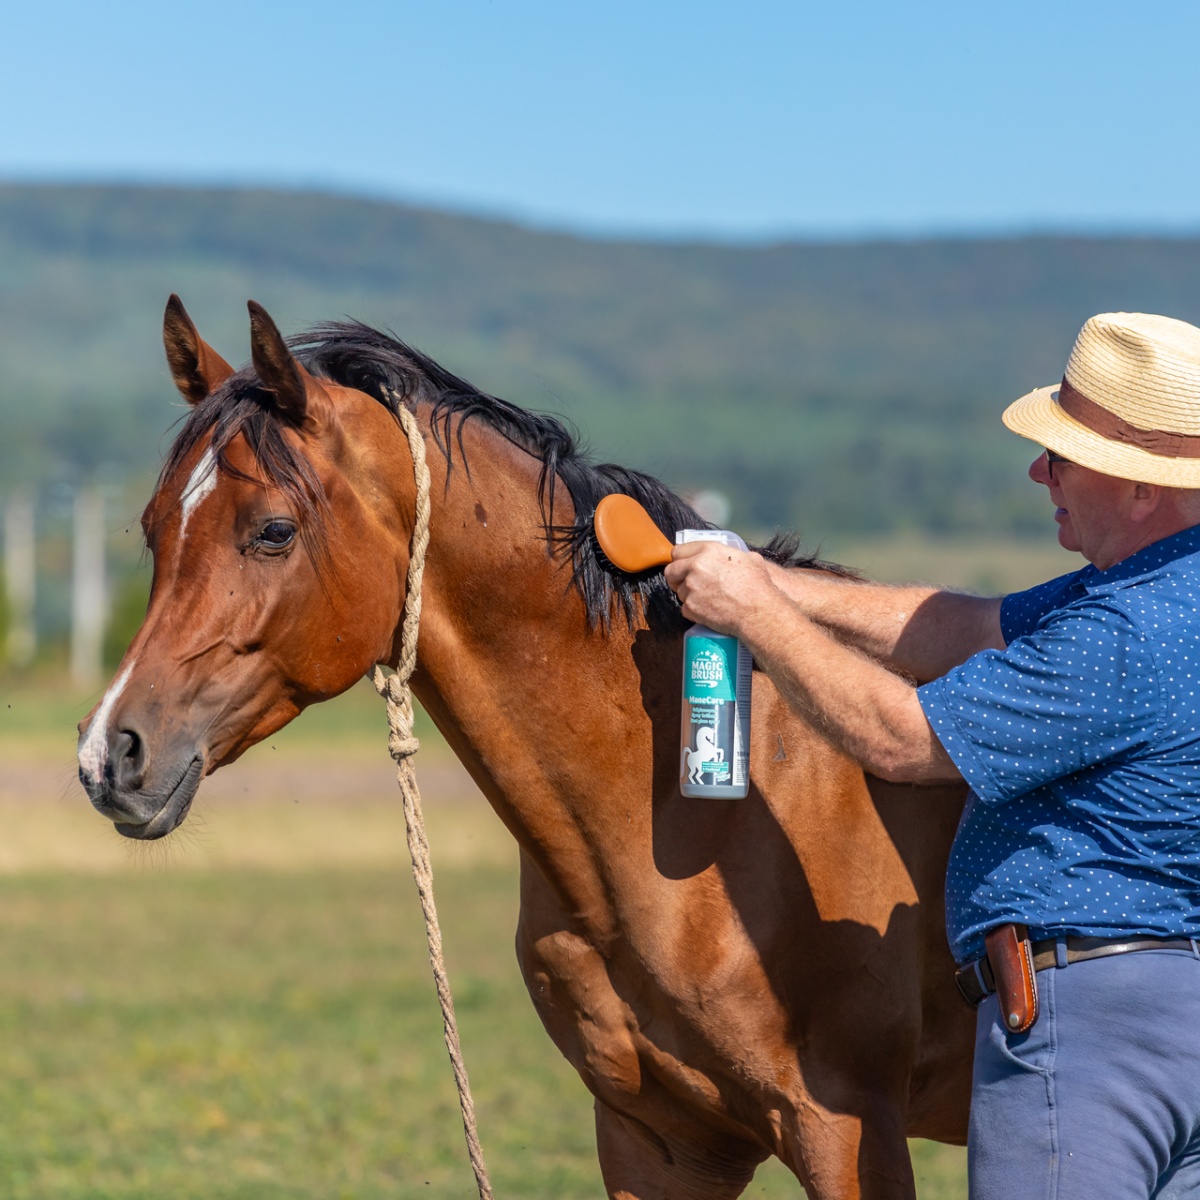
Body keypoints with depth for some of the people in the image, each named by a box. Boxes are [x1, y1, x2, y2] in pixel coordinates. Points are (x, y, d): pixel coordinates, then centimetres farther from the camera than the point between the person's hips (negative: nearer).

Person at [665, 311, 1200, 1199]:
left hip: (1087, 1025, -10)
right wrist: (775, 587, 10)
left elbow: (897, 736, -17)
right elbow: (979, 634, 16)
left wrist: (756, 613, -4)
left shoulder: (1128, 640, -23)